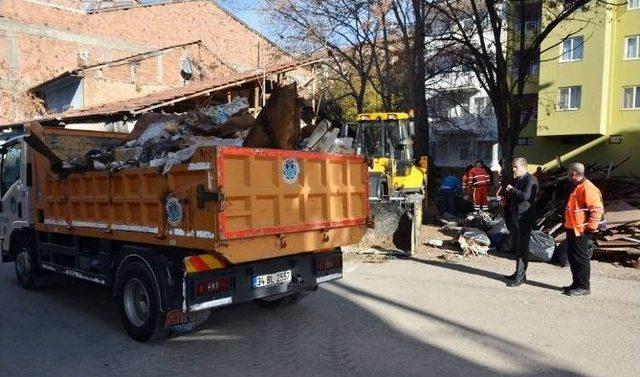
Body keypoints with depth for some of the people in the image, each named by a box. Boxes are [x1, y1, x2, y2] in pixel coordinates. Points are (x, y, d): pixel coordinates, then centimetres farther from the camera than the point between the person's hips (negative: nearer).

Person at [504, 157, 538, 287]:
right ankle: (519, 272, 27)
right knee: (516, 246, 16)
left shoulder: (530, 180, -12)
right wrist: (506, 199, 10)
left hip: (525, 218, -10)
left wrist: (512, 189, -14)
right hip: (515, 217, 10)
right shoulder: (516, 180, 18)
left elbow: (525, 195, -27)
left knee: (522, 247, -6)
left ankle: (520, 276, -2)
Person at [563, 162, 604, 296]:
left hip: (581, 230, -10)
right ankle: (576, 283, 23)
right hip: (572, 229, 10)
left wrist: (591, 227, -20)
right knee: (572, 257, 14)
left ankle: (584, 287, 4)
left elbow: (598, 209, -21)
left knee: (580, 258, -4)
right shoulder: (577, 187, 17)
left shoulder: (587, 188, -16)